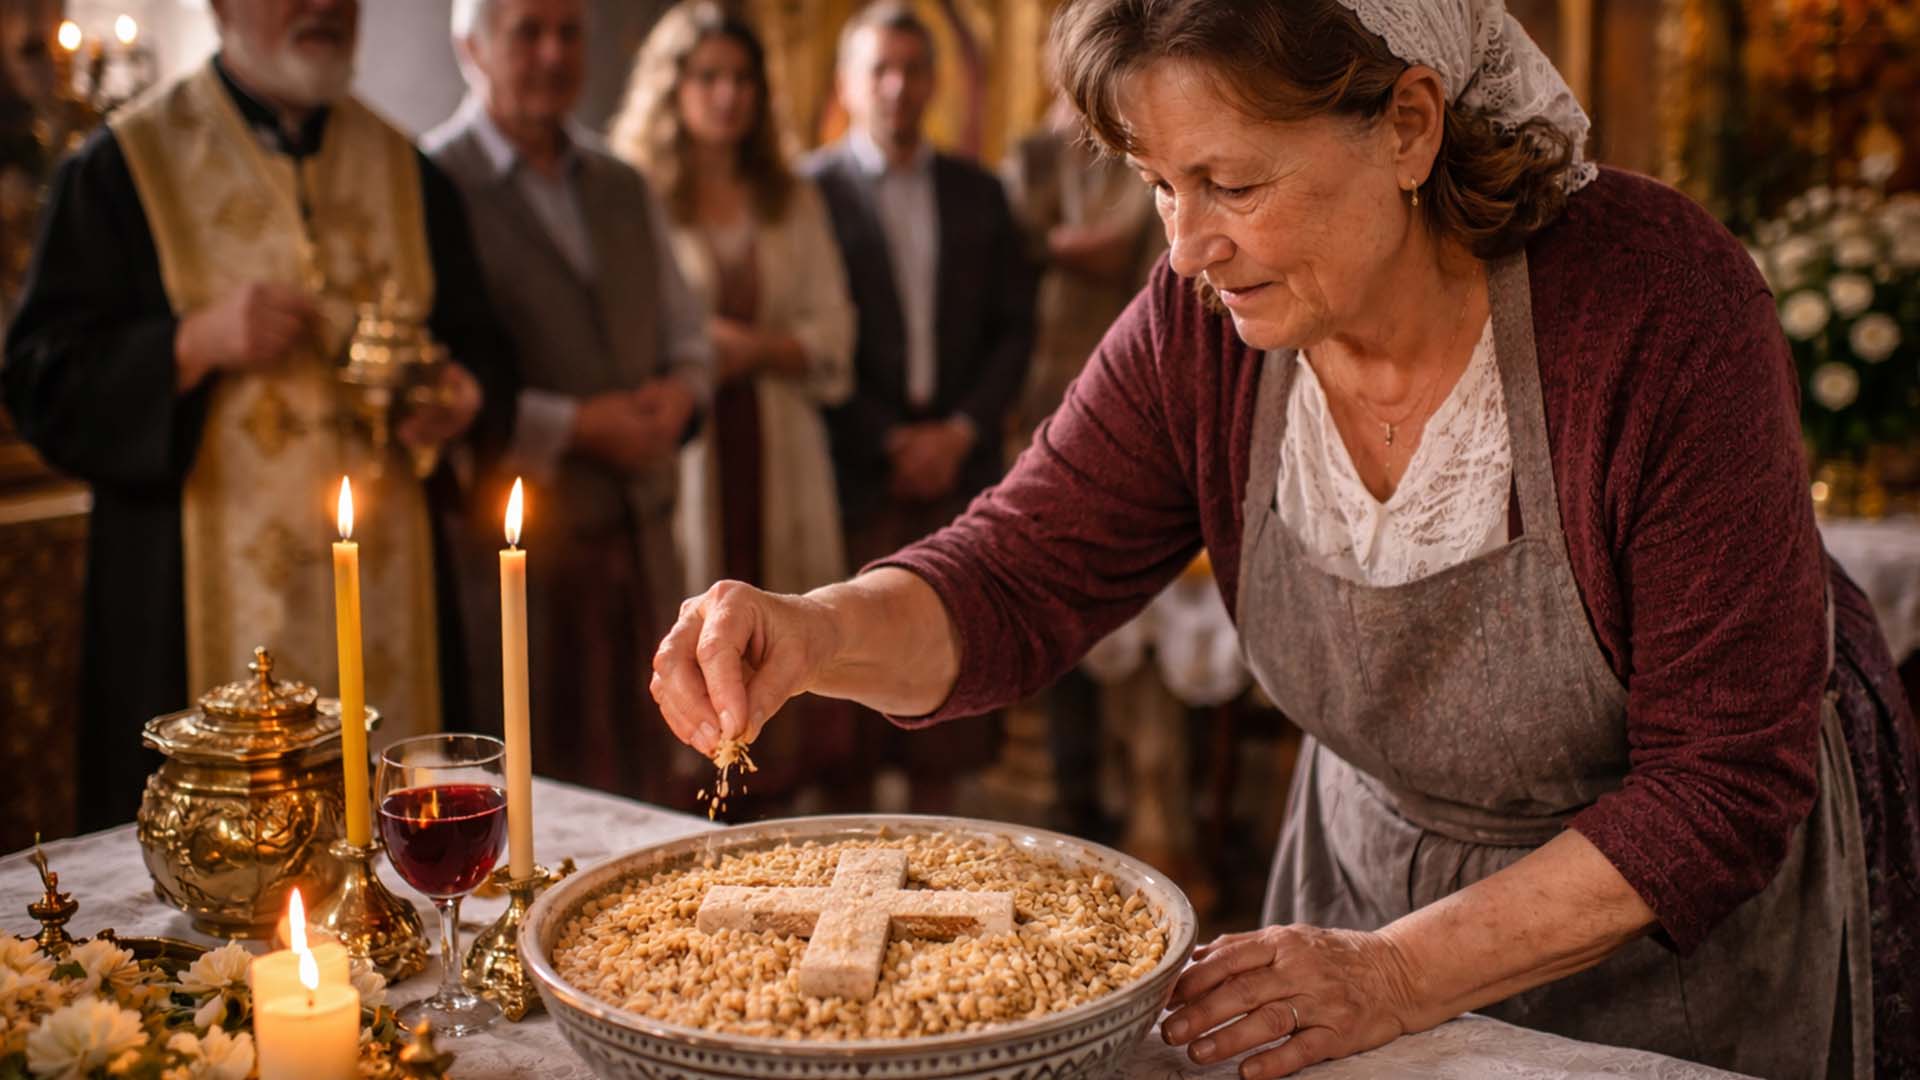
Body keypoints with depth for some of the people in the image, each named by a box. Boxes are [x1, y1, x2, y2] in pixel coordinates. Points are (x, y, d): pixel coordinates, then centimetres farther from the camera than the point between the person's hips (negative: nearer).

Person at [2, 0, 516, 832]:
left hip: (388, 599, 3)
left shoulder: (406, 172, 13)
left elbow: (479, 350, 17)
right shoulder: (125, 164, 2)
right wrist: (196, 343, -17)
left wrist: (464, 398, -5)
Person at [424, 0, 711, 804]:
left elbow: (687, 336, 23)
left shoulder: (623, 188, 17)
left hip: (638, 547, 6)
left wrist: (678, 394, 1)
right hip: (511, 556, -6)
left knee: (654, 789, 8)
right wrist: (575, 427, -15)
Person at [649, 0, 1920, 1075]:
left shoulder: (1658, 306, -29)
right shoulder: (1203, 325, -16)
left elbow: (1724, 785, -25)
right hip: (1375, 866, 4)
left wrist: (1398, 973, -28)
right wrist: (817, 629, -36)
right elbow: (1014, 583, -14)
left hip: (1700, 939, -3)